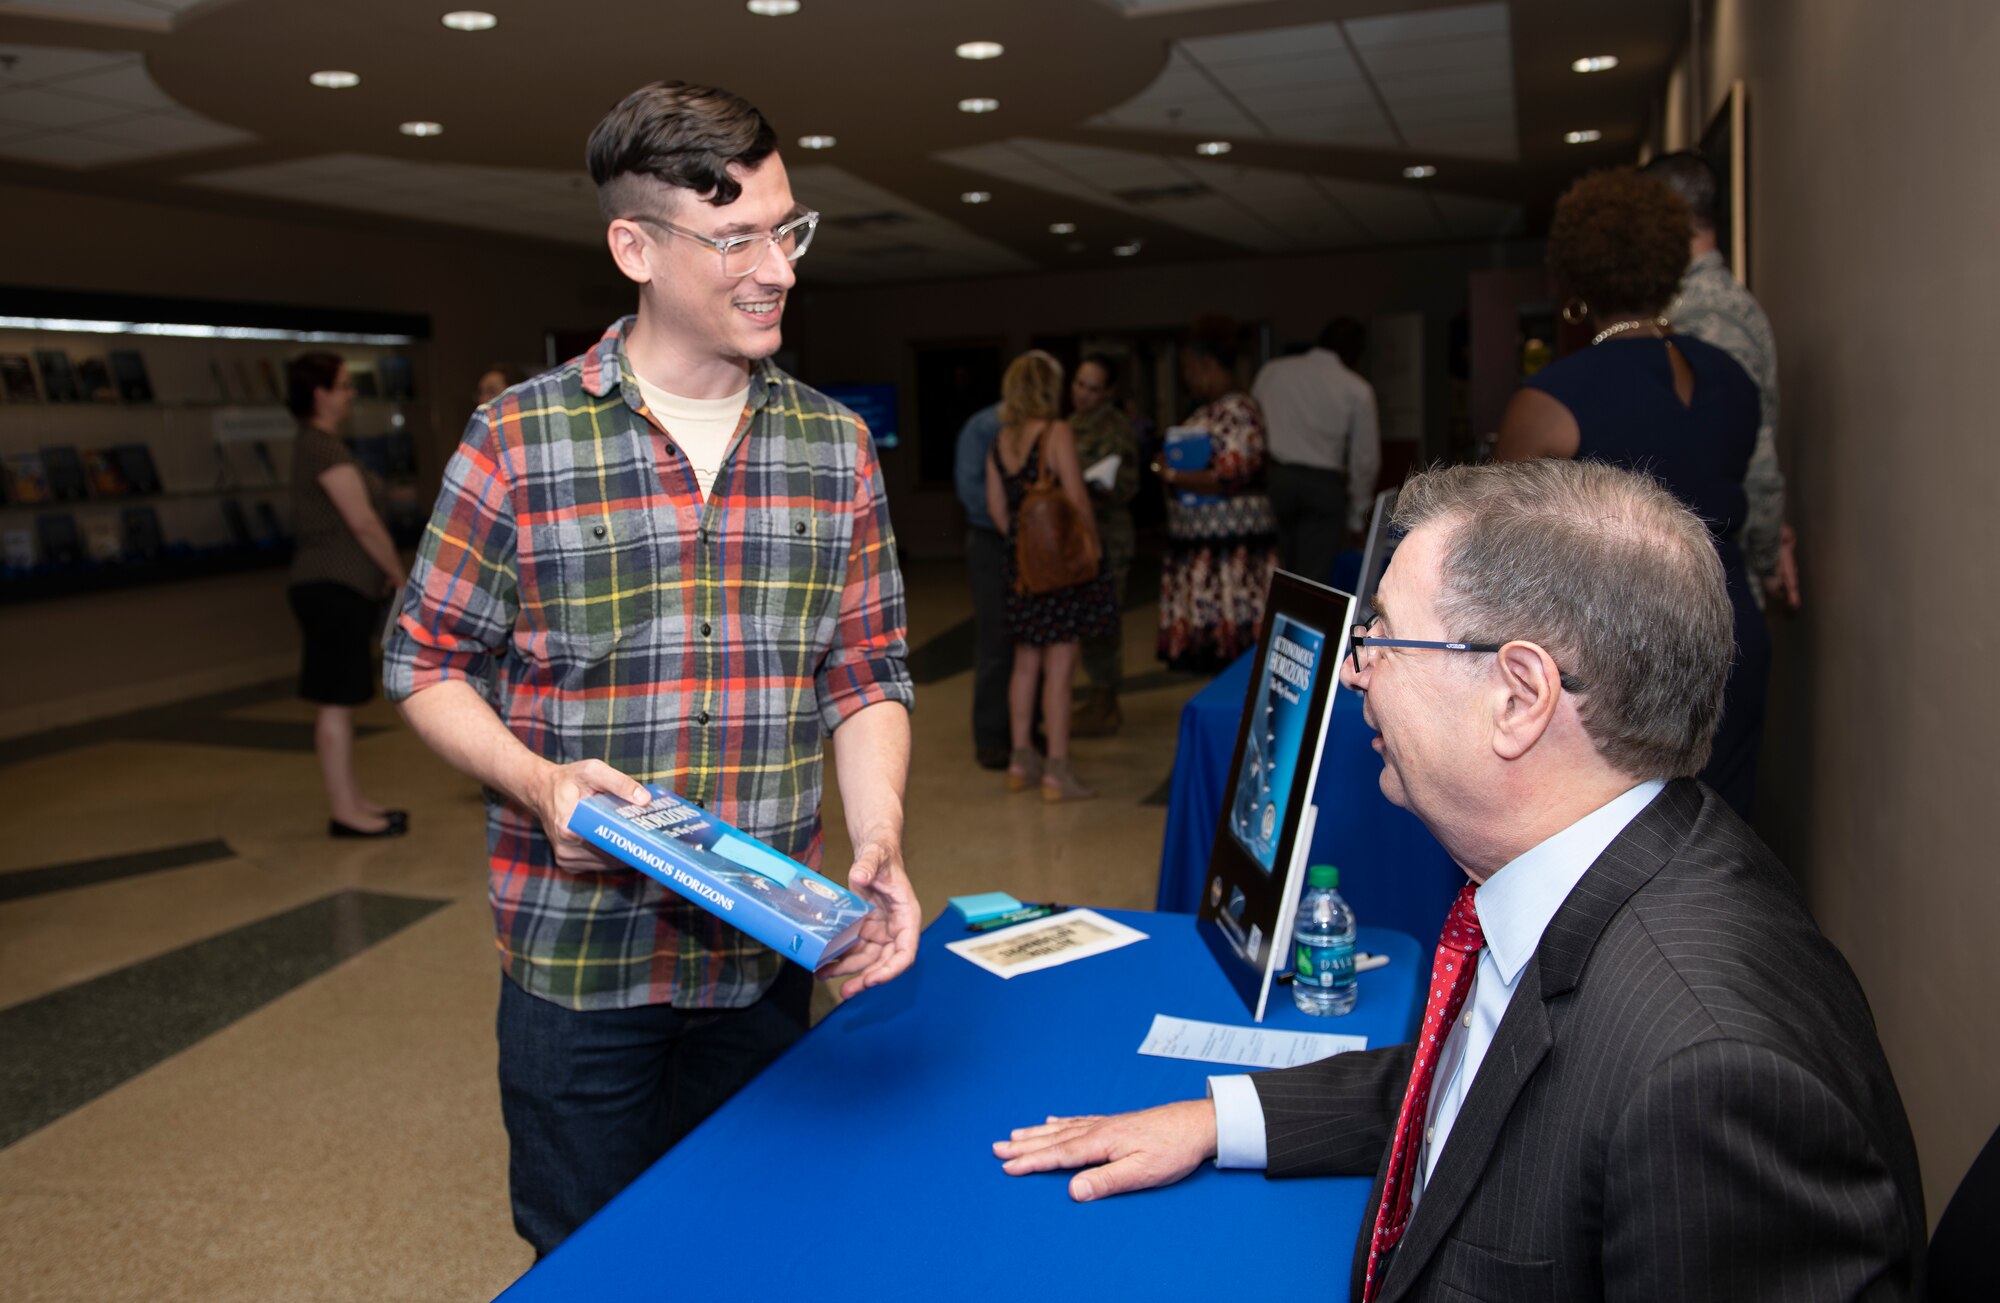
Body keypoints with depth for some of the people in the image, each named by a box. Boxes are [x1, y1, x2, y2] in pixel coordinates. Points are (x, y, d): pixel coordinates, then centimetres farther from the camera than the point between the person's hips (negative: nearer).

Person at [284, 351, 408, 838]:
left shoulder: (318, 445, 17)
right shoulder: (323, 447, -14)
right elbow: (363, 522, -17)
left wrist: (383, 574, 12)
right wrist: (399, 574, -8)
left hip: (339, 586, 10)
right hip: (334, 588, -10)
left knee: (341, 700, 13)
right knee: (336, 702, -6)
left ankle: (351, 800, 21)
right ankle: (344, 812, -1)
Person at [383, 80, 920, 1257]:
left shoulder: (836, 448, 0)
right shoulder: (518, 442, -9)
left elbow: (868, 676, 3)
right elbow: (429, 665, -1)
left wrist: (879, 845, -12)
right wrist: (538, 783, -19)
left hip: (769, 954, 3)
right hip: (579, 953, -2)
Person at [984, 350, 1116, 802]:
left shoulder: (1001, 440, 7)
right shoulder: (1057, 433, -12)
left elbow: (996, 506, 8)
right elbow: (1076, 499, -15)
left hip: (1022, 560, 7)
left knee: (1026, 663, 15)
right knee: (1060, 664, -4)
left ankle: (1021, 759, 22)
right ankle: (1057, 771, -1)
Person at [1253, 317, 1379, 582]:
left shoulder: (1272, 370, 9)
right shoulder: (1357, 390, 3)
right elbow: (1364, 458, 6)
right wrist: (1356, 517, 14)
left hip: (1270, 477, 3)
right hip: (1323, 484, -2)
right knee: (1314, 579, -1)